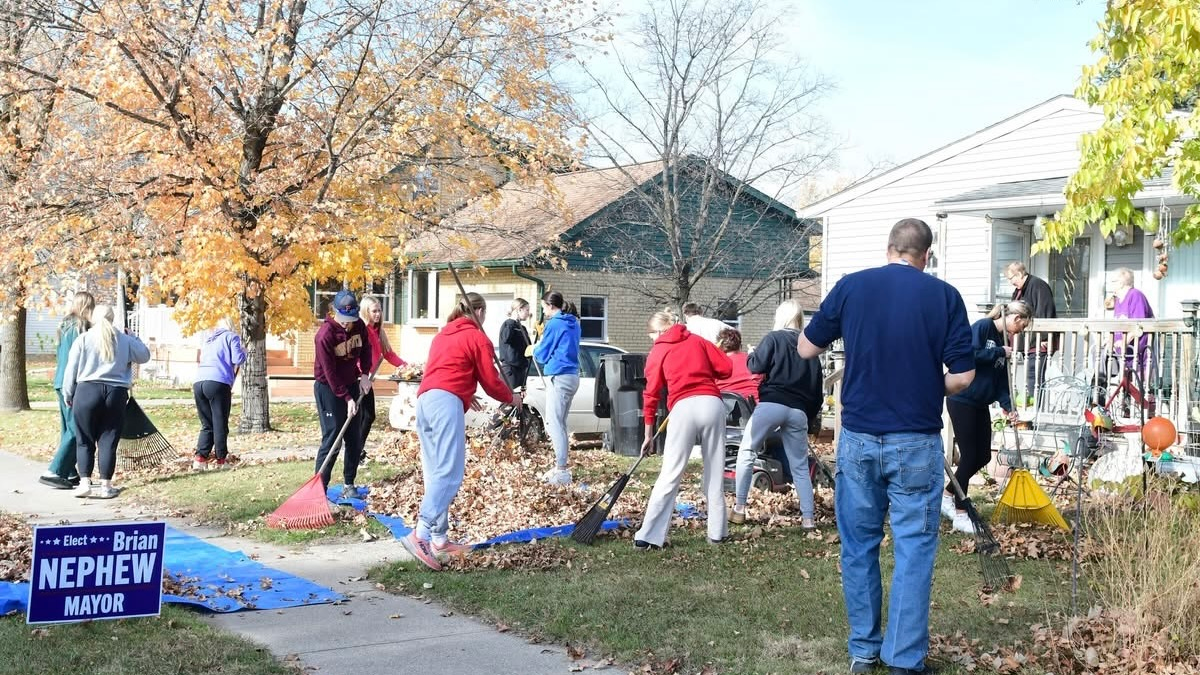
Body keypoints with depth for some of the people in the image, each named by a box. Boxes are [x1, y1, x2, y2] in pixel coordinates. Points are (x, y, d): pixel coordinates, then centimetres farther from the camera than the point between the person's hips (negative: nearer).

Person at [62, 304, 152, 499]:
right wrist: (134, 338, 31)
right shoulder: (124, 340, 5)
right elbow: (144, 355, 18)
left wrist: (68, 394, 13)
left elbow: (71, 370, 3)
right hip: (116, 394, 1)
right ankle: (105, 486, 6)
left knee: (84, 441, 8)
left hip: (87, 392, -1)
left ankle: (85, 483, 3)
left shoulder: (83, 339, 1)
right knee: (108, 441, 5)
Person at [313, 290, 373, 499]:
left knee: (355, 439, 7)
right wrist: (347, 398, -21)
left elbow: (365, 349, 14)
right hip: (328, 388, -7)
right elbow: (330, 372, -22)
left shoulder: (359, 325, -5)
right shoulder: (325, 335, -24)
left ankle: (349, 485, 17)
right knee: (332, 439, -10)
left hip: (351, 385, 7)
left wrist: (365, 374, -1)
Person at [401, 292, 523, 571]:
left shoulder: (442, 335, 29)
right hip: (446, 403, -8)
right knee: (449, 473, -14)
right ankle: (420, 534, -27)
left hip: (424, 400, 9)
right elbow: (491, 381, 8)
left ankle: (439, 539, 6)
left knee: (435, 474, 9)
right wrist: (511, 397, 26)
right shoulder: (477, 337, 7)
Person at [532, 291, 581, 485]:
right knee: (559, 423, 14)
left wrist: (536, 348, 17)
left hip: (559, 378, -9)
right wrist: (545, 344, 21)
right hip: (573, 376, 9)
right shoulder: (574, 323, 15)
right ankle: (560, 467, 18)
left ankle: (562, 470, -12)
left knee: (554, 424, -8)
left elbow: (542, 355, -4)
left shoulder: (554, 324, -10)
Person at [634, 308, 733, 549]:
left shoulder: (657, 352, 14)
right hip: (712, 403, 2)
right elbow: (726, 368, 11)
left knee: (670, 475, -2)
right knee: (715, 473, 10)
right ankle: (717, 532, 15)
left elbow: (651, 395, 12)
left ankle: (649, 536, -5)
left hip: (683, 408, -2)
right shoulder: (698, 340, 20)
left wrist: (649, 435, 16)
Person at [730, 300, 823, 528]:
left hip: (771, 404, -4)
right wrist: (810, 414, 23)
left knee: (747, 452, 10)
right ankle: (808, 518, 6)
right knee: (800, 465, 13)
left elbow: (756, 366, -7)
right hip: (799, 411, 4)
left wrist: (751, 357, 15)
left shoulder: (774, 338, 3)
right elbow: (818, 387, 19)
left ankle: (739, 509, 6)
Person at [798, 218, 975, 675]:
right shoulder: (944, 295, -4)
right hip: (916, 442, -2)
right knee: (913, 549, 5)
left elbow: (807, 349, 8)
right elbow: (963, 376, -6)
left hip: (858, 438, 2)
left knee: (858, 545, 13)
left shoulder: (850, 286, -1)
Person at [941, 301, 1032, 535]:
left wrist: (1008, 406, -6)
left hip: (980, 405, 9)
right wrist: (999, 353, -15)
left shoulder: (1005, 343, 12)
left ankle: (947, 495, 26)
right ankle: (960, 515, 5)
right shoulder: (982, 327, -11)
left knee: (983, 456, 9)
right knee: (969, 456, -5)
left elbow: (1001, 381, 9)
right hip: (962, 400, -8)